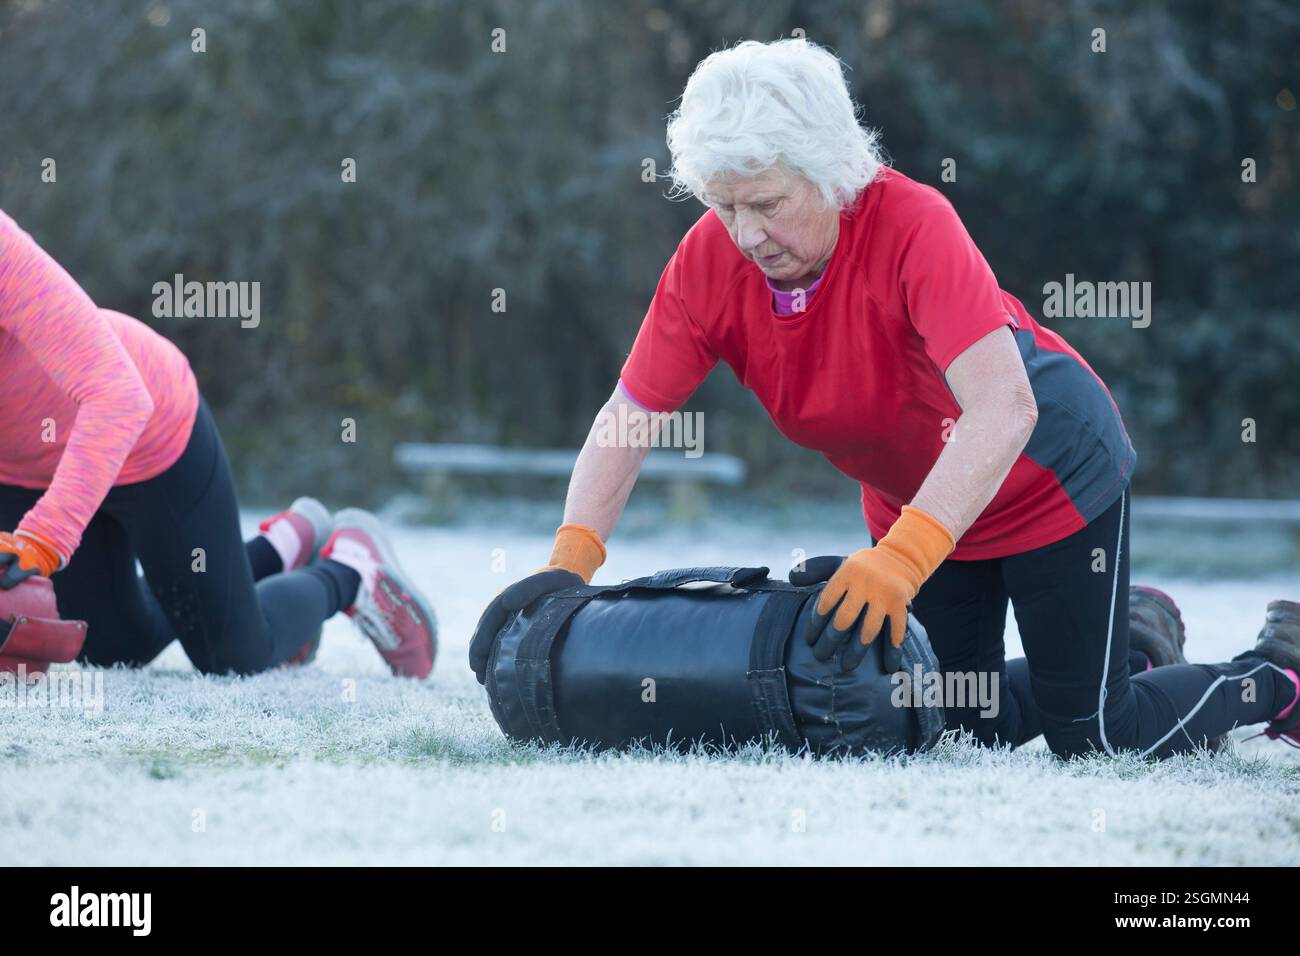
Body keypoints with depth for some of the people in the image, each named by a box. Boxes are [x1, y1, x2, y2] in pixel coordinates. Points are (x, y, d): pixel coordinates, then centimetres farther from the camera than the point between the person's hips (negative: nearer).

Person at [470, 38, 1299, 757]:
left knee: (1092, 735, -2)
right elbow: (628, 419, -13)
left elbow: (1003, 410, -44)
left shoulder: (911, 223, -36)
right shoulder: (709, 262, -20)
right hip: (914, 506, 6)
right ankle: (1136, 641, 38)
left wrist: (898, 559, -53)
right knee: (962, 725, 14)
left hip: (1051, 477, -6)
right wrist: (571, 558, -28)